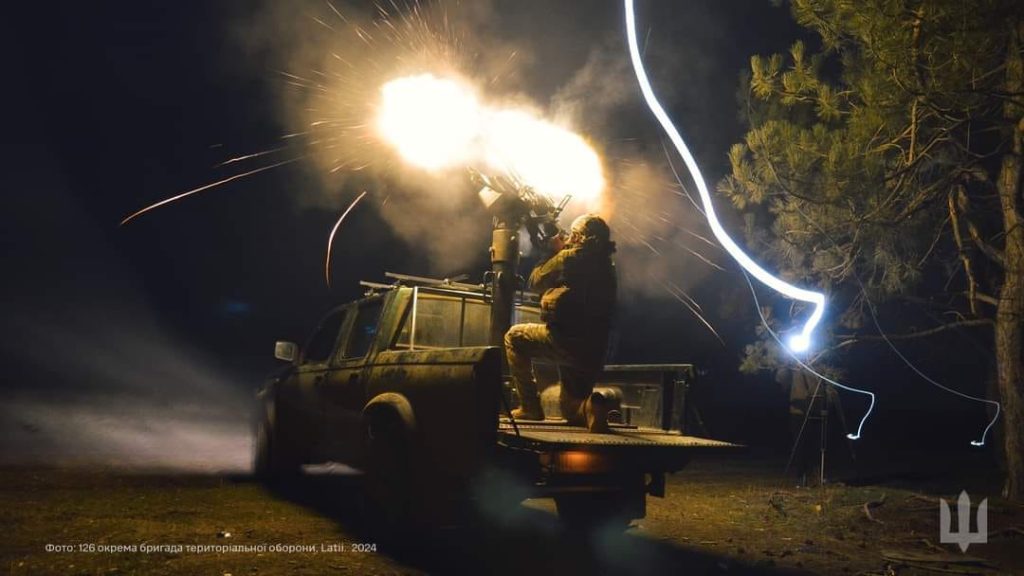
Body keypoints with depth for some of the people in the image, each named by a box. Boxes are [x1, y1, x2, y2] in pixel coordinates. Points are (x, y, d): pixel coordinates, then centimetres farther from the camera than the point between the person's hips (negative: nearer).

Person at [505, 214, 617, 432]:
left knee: (514, 337, 19)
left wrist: (554, 251, 17)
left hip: (565, 339, -7)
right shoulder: (607, 265, 15)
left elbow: (536, 281, 5)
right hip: (594, 351, 7)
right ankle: (589, 407, -12)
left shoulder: (571, 257, -7)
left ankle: (530, 406, 10)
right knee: (571, 409, 24)